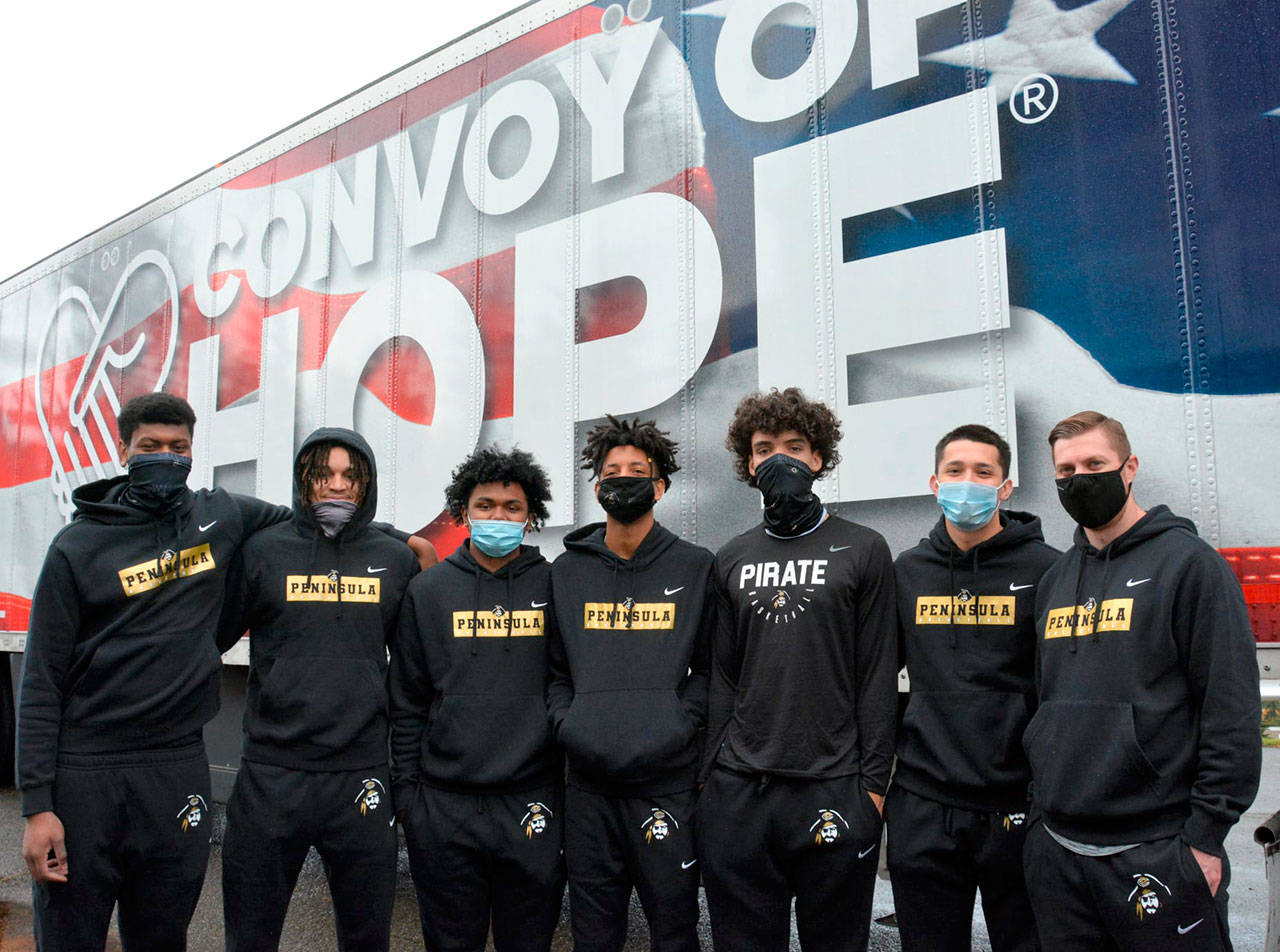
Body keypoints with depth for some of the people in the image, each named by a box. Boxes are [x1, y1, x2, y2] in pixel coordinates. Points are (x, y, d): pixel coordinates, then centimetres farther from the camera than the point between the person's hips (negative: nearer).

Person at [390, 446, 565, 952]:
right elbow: (407, 703, 7)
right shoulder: (427, 591, 4)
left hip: (532, 803, 0)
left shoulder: (555, 587, 1)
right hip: (443, 806, 1)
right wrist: (406, 792, 3)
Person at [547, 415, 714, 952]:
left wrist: (680, 723, -8)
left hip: (669, 781, -2)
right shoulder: (566, 570, 11)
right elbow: (553, 669, 16)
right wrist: (566, 723, -1)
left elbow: (711, 666, 5)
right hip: (587, 784, 2)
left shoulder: (695, 567, 4)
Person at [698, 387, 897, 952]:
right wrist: (710, 774, 6)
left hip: (833, 791, -3)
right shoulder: (731, 560, 10)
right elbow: (722, 677, 12)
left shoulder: (862, 551, 1)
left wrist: (873, 782, -5)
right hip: (737, 792, 3)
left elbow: (878, 676, -1)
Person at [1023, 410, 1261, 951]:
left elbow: (1232, 708, -10)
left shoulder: (1188, 562, -6)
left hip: (1155, 850, -5)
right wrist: (1040, 807, 13)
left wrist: (1206, 836, -13)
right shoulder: (1054, 581, 12)